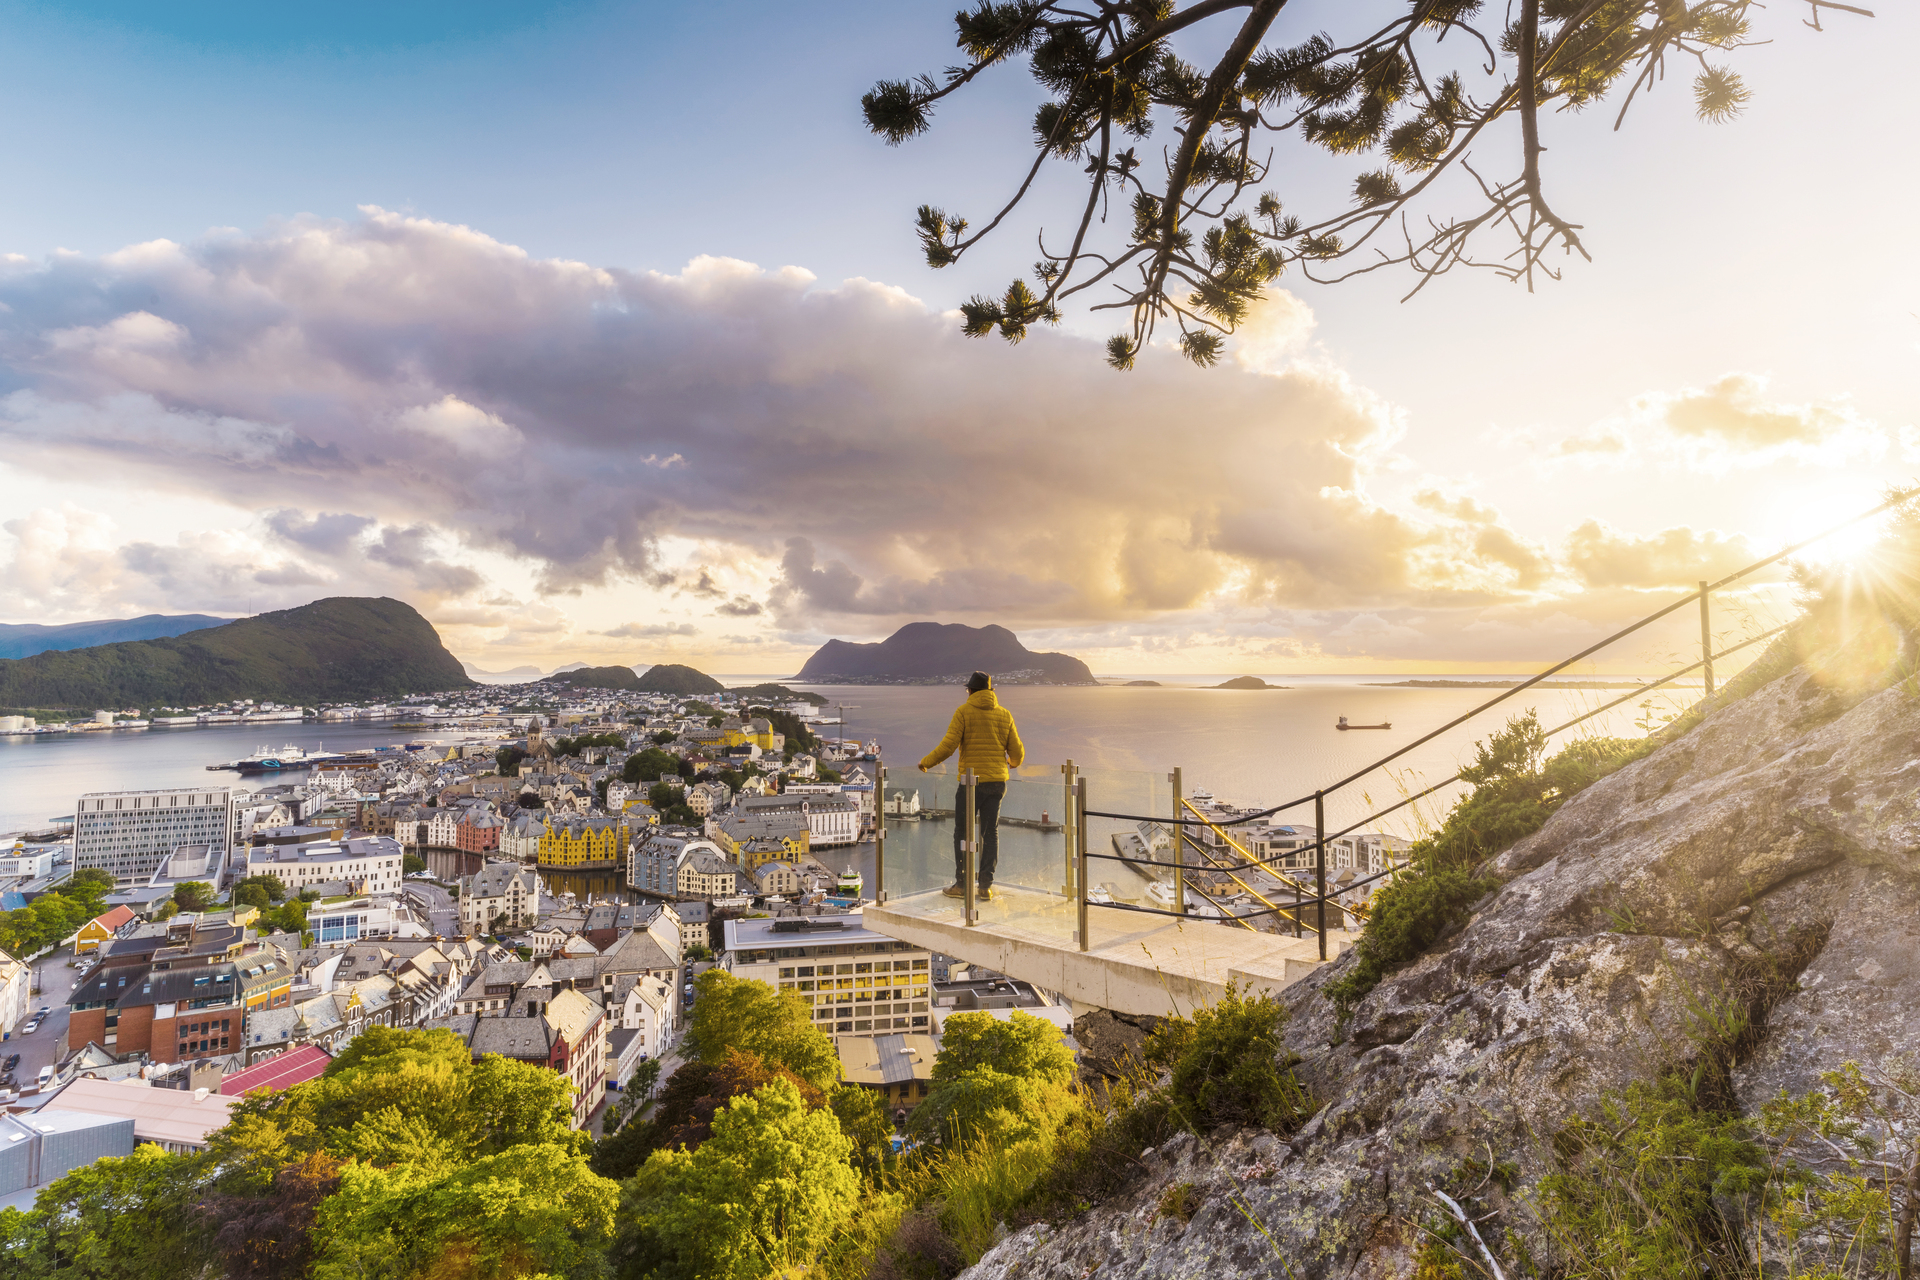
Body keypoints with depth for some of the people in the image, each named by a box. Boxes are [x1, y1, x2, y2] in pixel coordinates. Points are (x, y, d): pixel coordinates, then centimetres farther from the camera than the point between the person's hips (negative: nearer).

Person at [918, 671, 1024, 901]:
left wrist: (926, 762, 2)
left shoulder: (964, 712, -4)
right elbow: (1017, 751, 8)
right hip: (997, 781, 4)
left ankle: (962, 885, 7)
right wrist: (1014, 762, 31)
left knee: (963, 833, 5)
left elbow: (948, 746, -12)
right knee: (990, 833, 9)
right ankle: (985, 886, 9)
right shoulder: (1004, 715, 8)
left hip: (971, 781, -4)